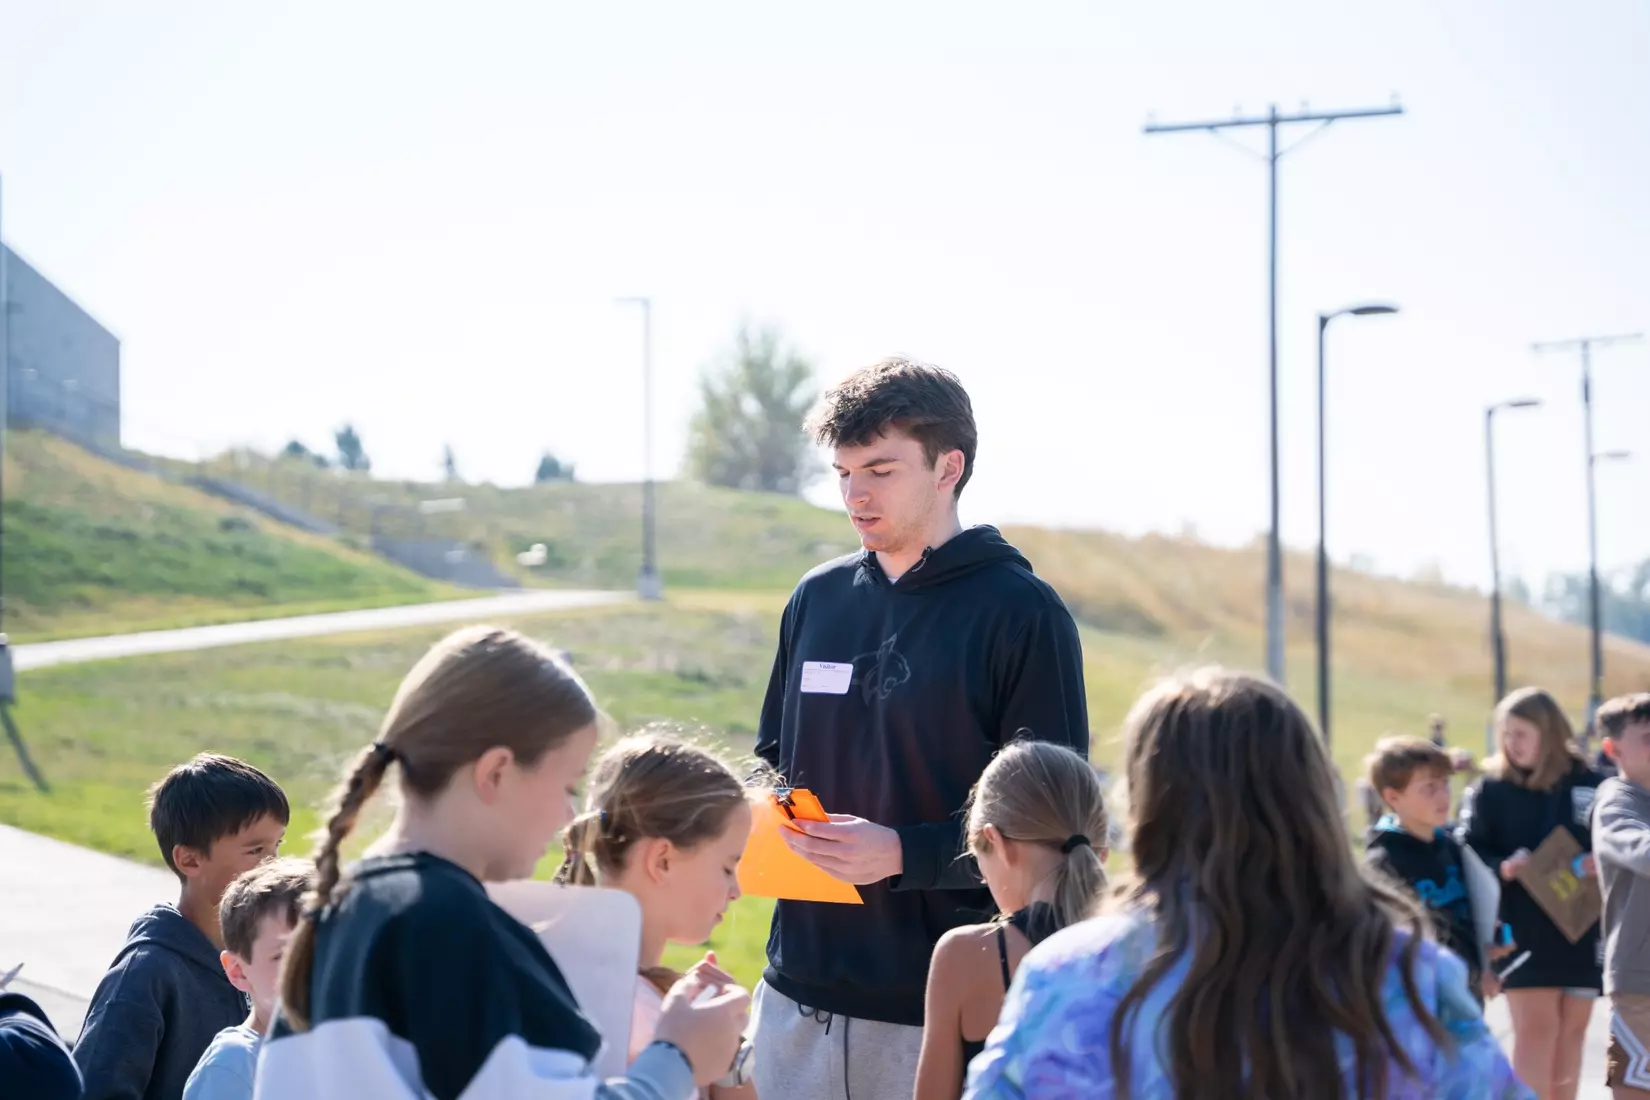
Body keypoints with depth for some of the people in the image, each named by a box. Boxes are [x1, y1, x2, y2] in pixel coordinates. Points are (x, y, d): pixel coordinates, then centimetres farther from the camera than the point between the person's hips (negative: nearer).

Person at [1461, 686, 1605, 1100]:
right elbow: (1467, 854, -3)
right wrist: (1503, 867, -22)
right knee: (1536, 1030, -8)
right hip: (1523, 931, -2)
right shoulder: (1491, 789, 0)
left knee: (1571, 1032, 10)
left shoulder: (1590, 784, 0)